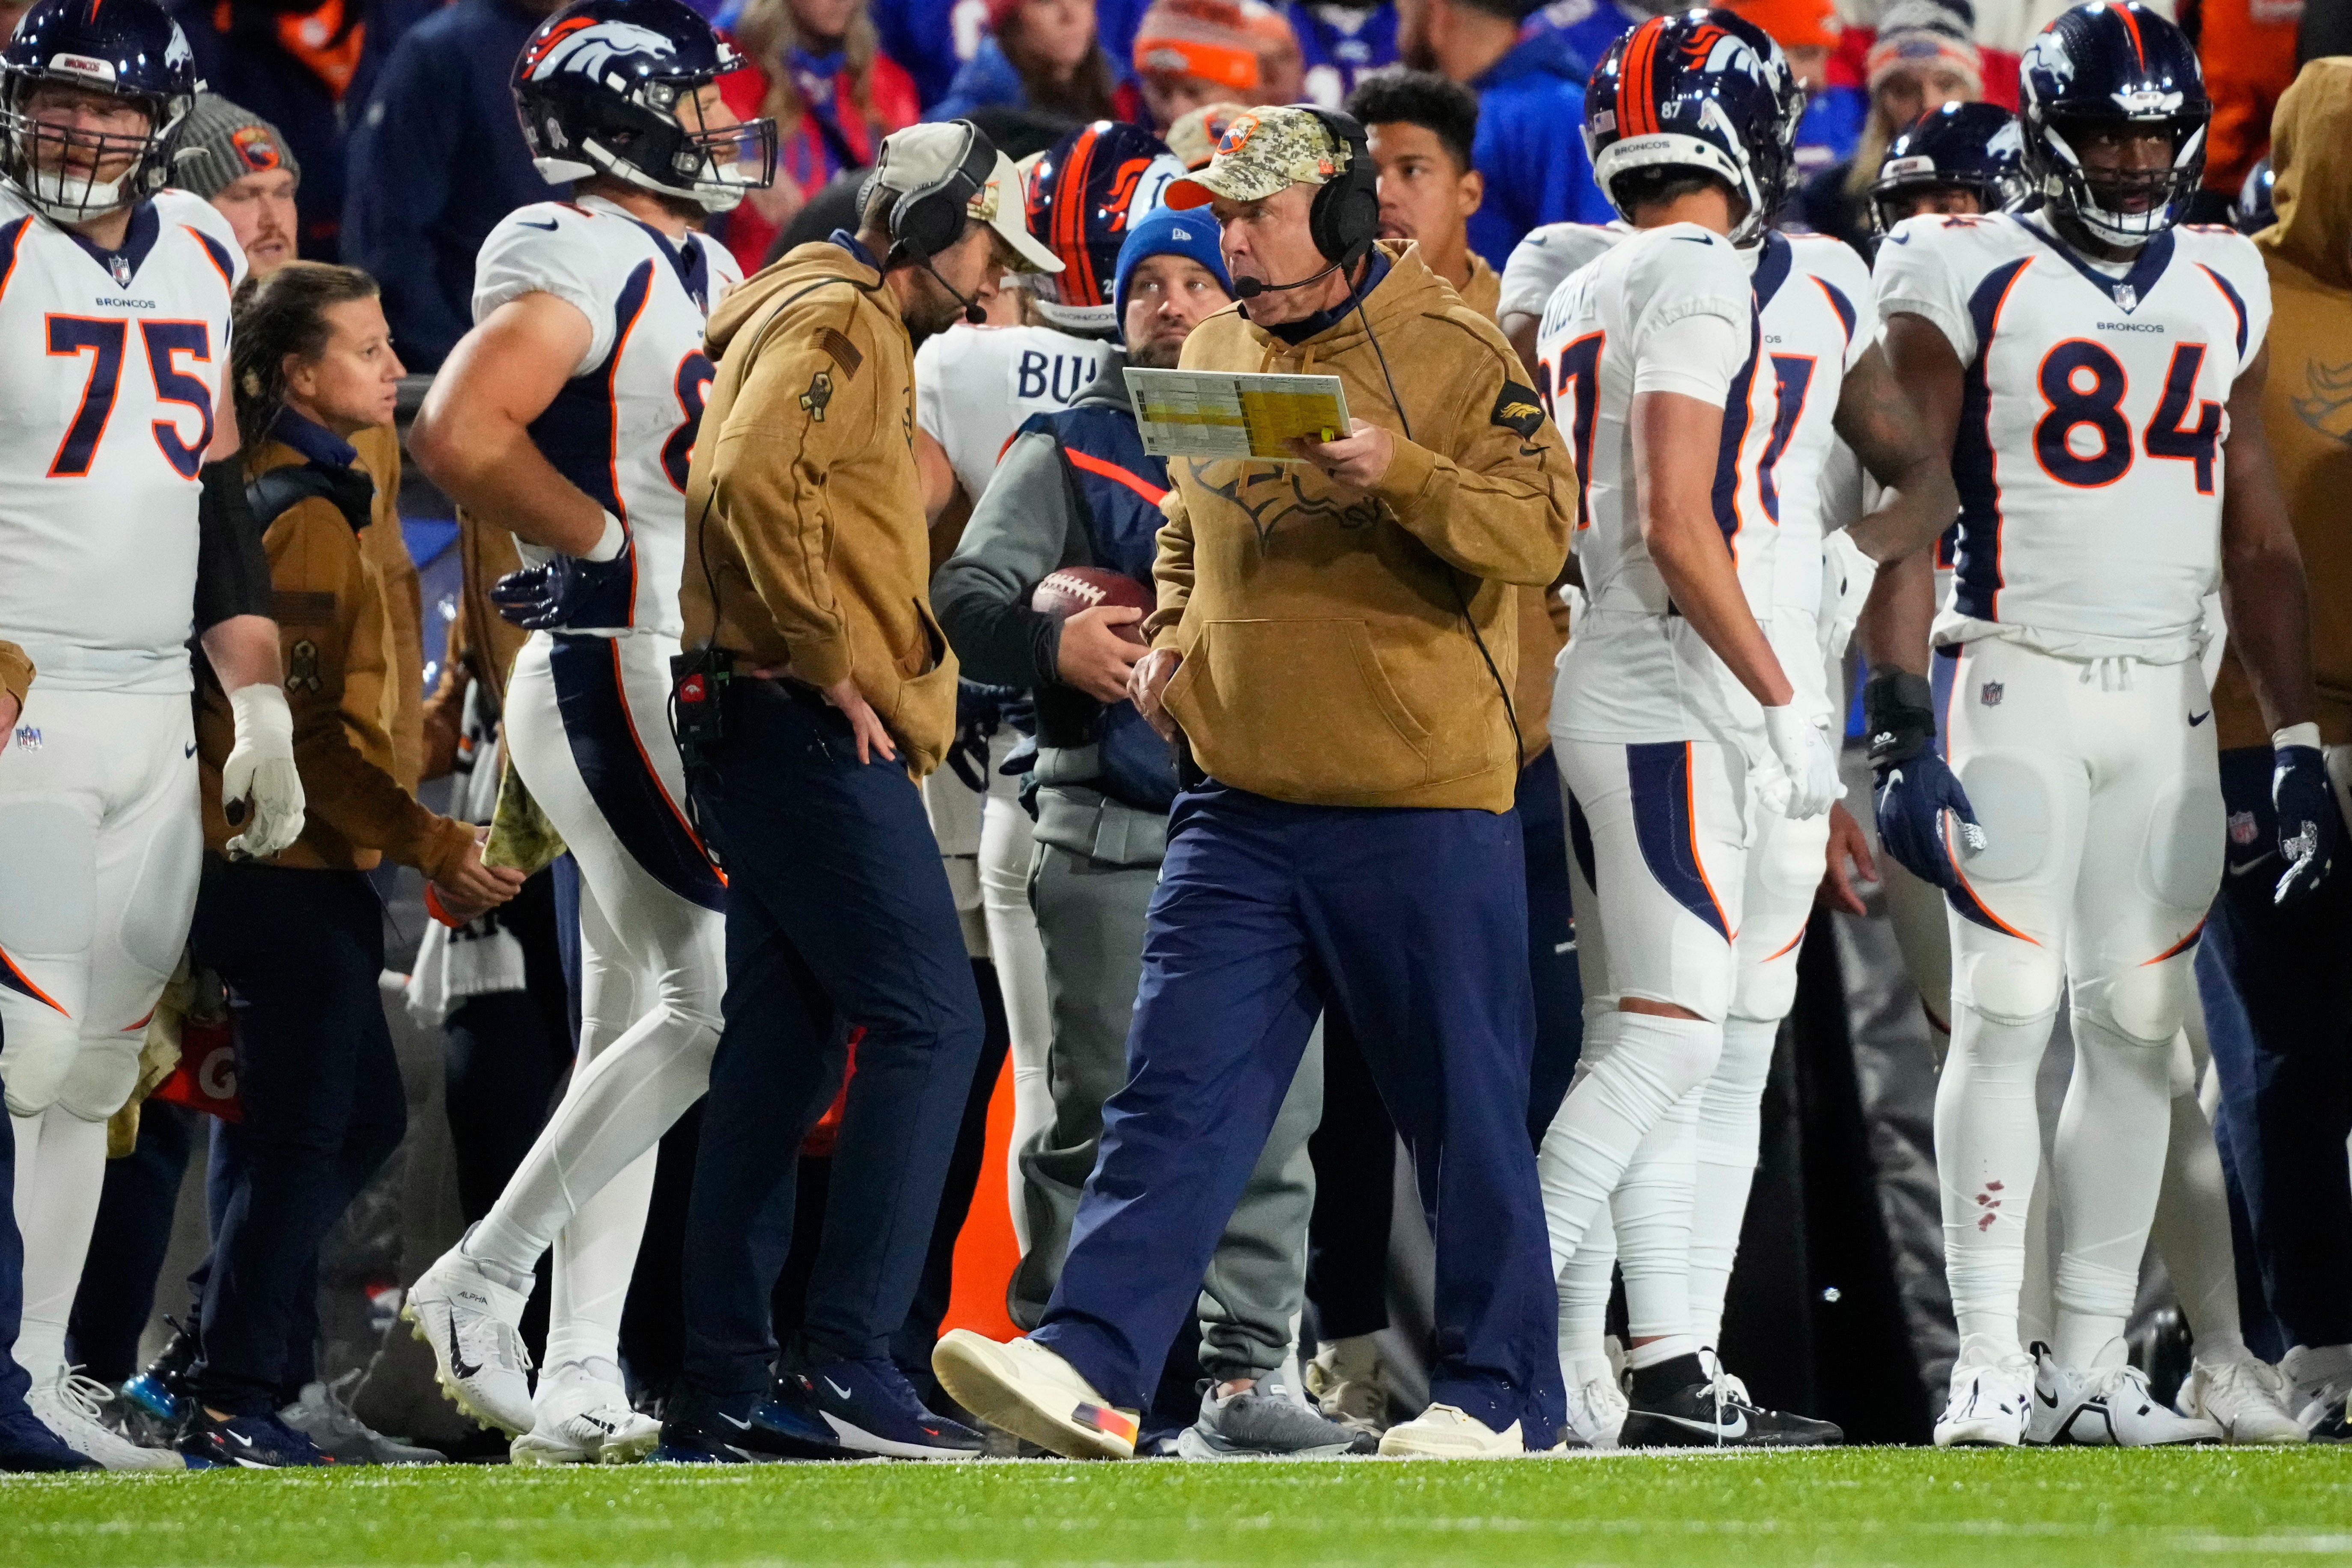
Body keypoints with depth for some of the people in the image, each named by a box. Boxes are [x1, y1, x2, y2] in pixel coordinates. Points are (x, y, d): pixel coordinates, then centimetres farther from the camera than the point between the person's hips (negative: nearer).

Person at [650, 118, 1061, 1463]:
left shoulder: (858, 336, 25)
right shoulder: (836, 322, -8)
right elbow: (752, 485, -24)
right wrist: (832, 664, -19)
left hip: (779, 738, 11)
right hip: (818, 735, -11)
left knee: (783, 1050, 10)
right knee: (930, 1022, -13)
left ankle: (724, 1390, 10)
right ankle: (849, 1361, -17)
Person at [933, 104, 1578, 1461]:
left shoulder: (1456, 357, -6)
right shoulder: (1217, 356, 13)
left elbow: (1542, 533, -15)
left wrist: (1402, 474, -29)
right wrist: (1173, 635, 11)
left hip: (1422, 804, -5)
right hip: (1241, 805, 5)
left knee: (1466, 1108, 2)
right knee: (1181, 1091, -4)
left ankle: (1501, 1390, 11)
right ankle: (1092, 1364, -11)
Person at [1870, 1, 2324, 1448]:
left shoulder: (2223, 294, 13)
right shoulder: (1970, 283, -3)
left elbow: (2259, 539, 16)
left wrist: (2299, 744, 10)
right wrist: (1904, 729, -12)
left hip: (2168, 703, 5)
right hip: (2017, 680, -5)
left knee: (2137, 1028, 3)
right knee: (2008, 1012, -10)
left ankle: (2095, 1364, 8)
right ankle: (1990, 1364, -9)